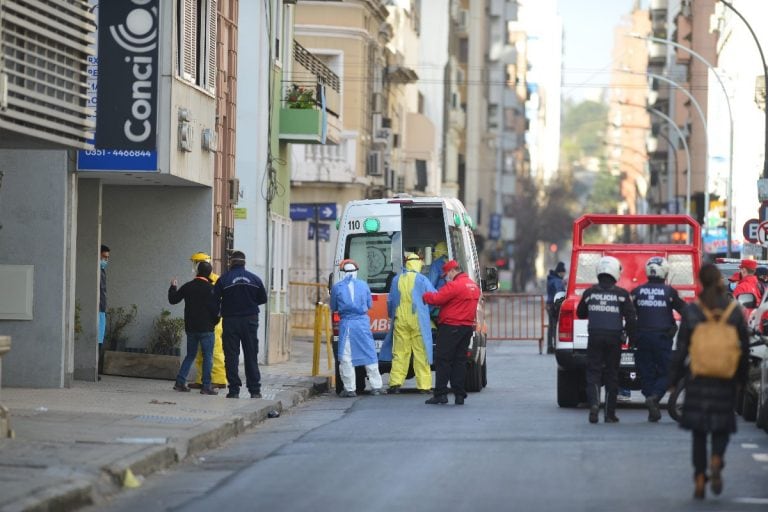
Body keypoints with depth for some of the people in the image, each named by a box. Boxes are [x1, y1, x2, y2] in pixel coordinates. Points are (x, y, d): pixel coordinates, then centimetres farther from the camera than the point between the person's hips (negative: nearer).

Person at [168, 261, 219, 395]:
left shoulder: (187, 287, 4)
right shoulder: (210, 288, -11)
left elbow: (173, 299, 12)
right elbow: (214, 308, -14)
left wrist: (173, 287, 29)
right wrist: (216, 320, 5)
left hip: (190, 327, 5)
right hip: (206, 328, -5)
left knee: (190, 355, 17)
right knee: (208, 356, 0)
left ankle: (180, 382, 10)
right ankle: (206, 386, -5)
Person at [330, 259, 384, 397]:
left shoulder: (337, 287, -3)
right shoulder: (363, 285, 2)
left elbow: (333, 307, 9)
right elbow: (370, 305, 12)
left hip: (346, 323, -2)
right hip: (362, 322, 2)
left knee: (346, 357, 4)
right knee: (369, 354, 9)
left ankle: (350, 388, 2)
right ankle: (376, 386, 11)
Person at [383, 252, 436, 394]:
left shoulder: (397, 280, 7)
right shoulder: (422, 280, -6)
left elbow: (390, 301, 15)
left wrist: (392, 316, 29)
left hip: (400, 320, 3)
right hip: (418, 321, -3)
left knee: (399, 352, 7)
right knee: (421, 352, 0)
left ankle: (395, 383, 0)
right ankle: (424, 385, 0)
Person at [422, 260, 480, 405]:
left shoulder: (454, 285, -16)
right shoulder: (474, 286, 14)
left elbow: (437, 298, -19)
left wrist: (425, 295, -1)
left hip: (451, 327, -8)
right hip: (468, 326, 8)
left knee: (443, 360, -3)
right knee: (460, 360, 11)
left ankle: (441, 393, -8)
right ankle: (459, 395, 8)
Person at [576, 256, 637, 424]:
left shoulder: (589, 293, 2)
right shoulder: (621, 294, -3)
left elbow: (580, 313, 15)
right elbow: (630, 318, -5)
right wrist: (631, 337, 4)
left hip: (594, 336, 0)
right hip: (614, 338, 0)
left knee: (593, 372, 4)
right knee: (612, 374, 7)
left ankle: (594, 402, -21)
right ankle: (610, 413, 8)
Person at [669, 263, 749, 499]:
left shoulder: (691, 311, -6)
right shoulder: (734, 311, -3)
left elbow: (681, 348, -4)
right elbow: (744, 347, 1)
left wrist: (673, 378, 5)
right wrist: (742, 377, 13)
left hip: (698, 377, 0)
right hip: (725, 381, 0)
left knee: (699, 431, 10)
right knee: (722, 426, 12)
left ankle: (699, 480, 4)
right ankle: (716, 462, -16)